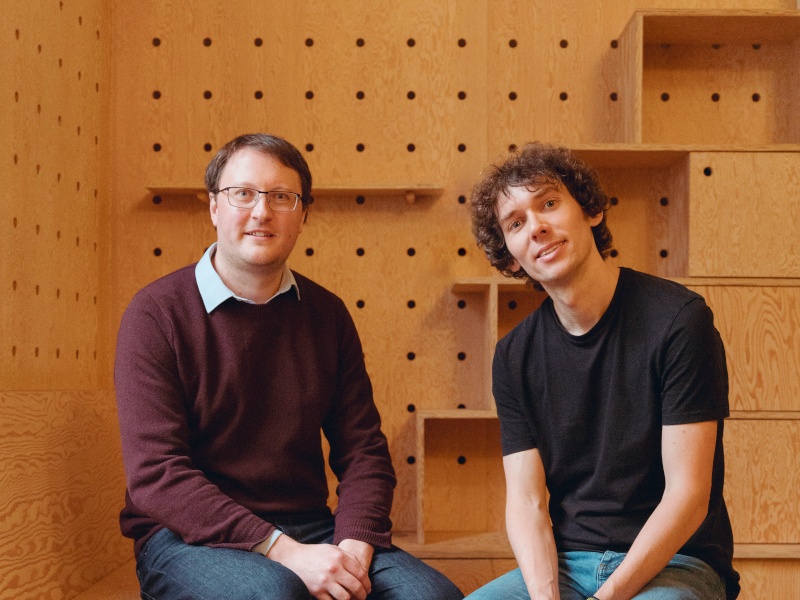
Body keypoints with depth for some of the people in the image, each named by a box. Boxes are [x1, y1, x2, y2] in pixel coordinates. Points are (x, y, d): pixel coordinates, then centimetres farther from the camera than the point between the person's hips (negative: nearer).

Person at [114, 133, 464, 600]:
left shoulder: (327, 314, 8)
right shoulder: (156, 314, -6)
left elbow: (364, 450, 8)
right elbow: (156, 475, -14)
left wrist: (355, 546, -13)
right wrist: (283, 551, -22)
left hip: (310, 531, 5)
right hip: (190, 539, -4)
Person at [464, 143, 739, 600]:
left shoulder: (679, 320, -10)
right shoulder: (515, 356, 4)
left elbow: (688, 494, -12)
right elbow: (526, 501, 1)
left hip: (673, 562, -4)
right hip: (562, 563, 4)